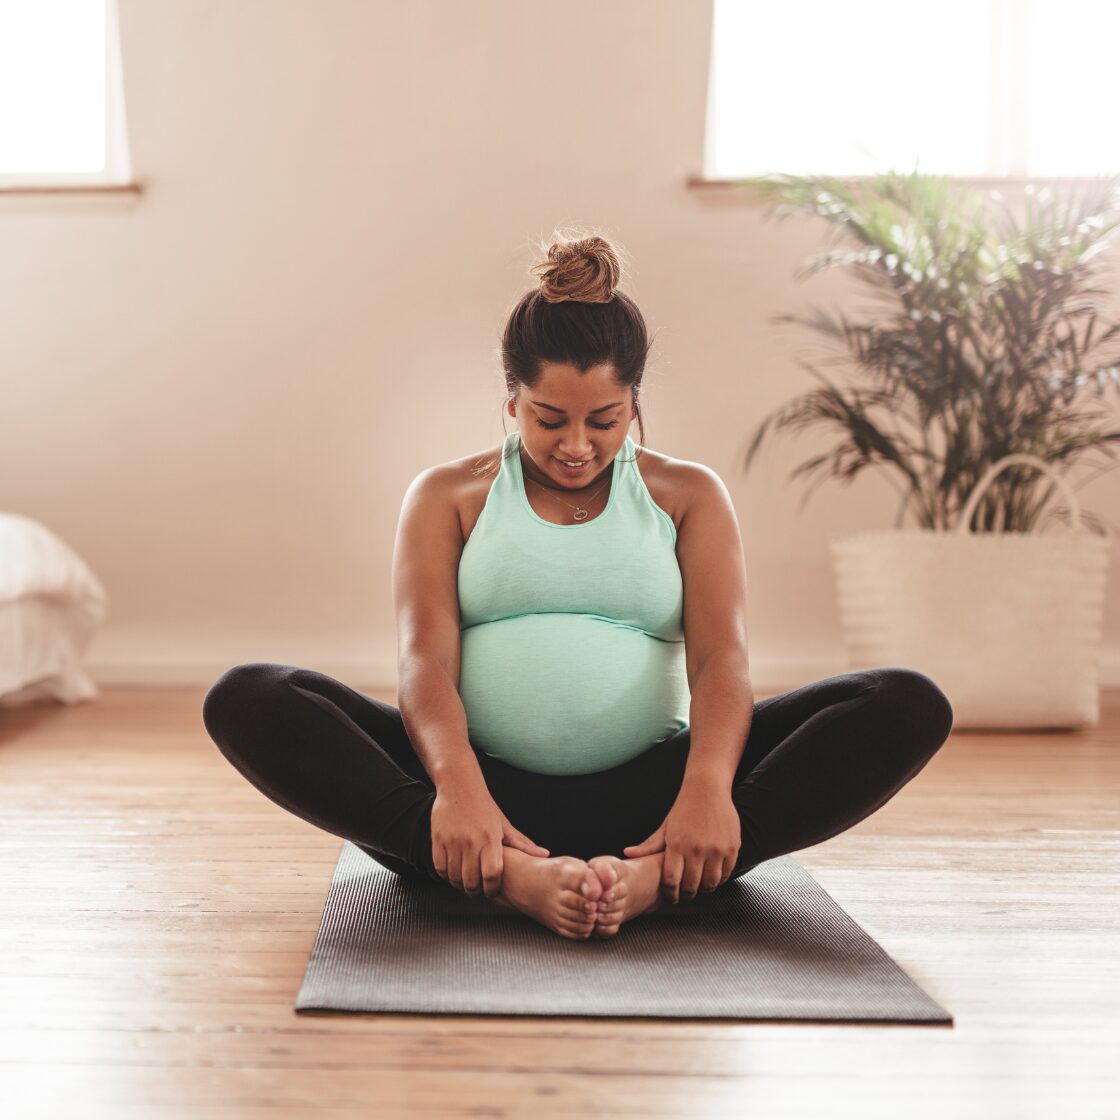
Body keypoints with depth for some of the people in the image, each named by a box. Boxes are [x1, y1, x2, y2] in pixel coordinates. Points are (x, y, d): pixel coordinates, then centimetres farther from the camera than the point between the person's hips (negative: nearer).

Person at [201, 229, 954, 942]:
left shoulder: (689, 496, 14)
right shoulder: (449, 496, 12)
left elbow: (722, 654, -2)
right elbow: (426, 656, -4)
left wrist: (708, 786, -25)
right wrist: (456, 785, -26)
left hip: (646, 795, 1)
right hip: (488, 784, 0)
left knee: (911, 707, -21)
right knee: (245, 700, -25)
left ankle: (652, 875, -40)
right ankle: (512, 876, -42)